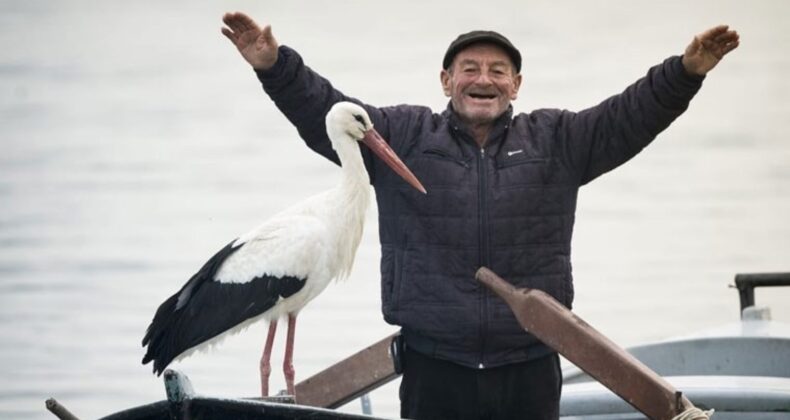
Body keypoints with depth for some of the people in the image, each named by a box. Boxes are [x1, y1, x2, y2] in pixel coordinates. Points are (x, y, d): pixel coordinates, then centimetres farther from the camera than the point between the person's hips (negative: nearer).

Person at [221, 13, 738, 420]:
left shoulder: (557, 141, 10)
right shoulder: (402, 136, 7)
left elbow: (633, 115, 2)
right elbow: (323, 111, 0)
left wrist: (686, 72, -14)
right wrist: (274, 65, -16)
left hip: (530, 368, 1)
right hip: (433, 366, -1)